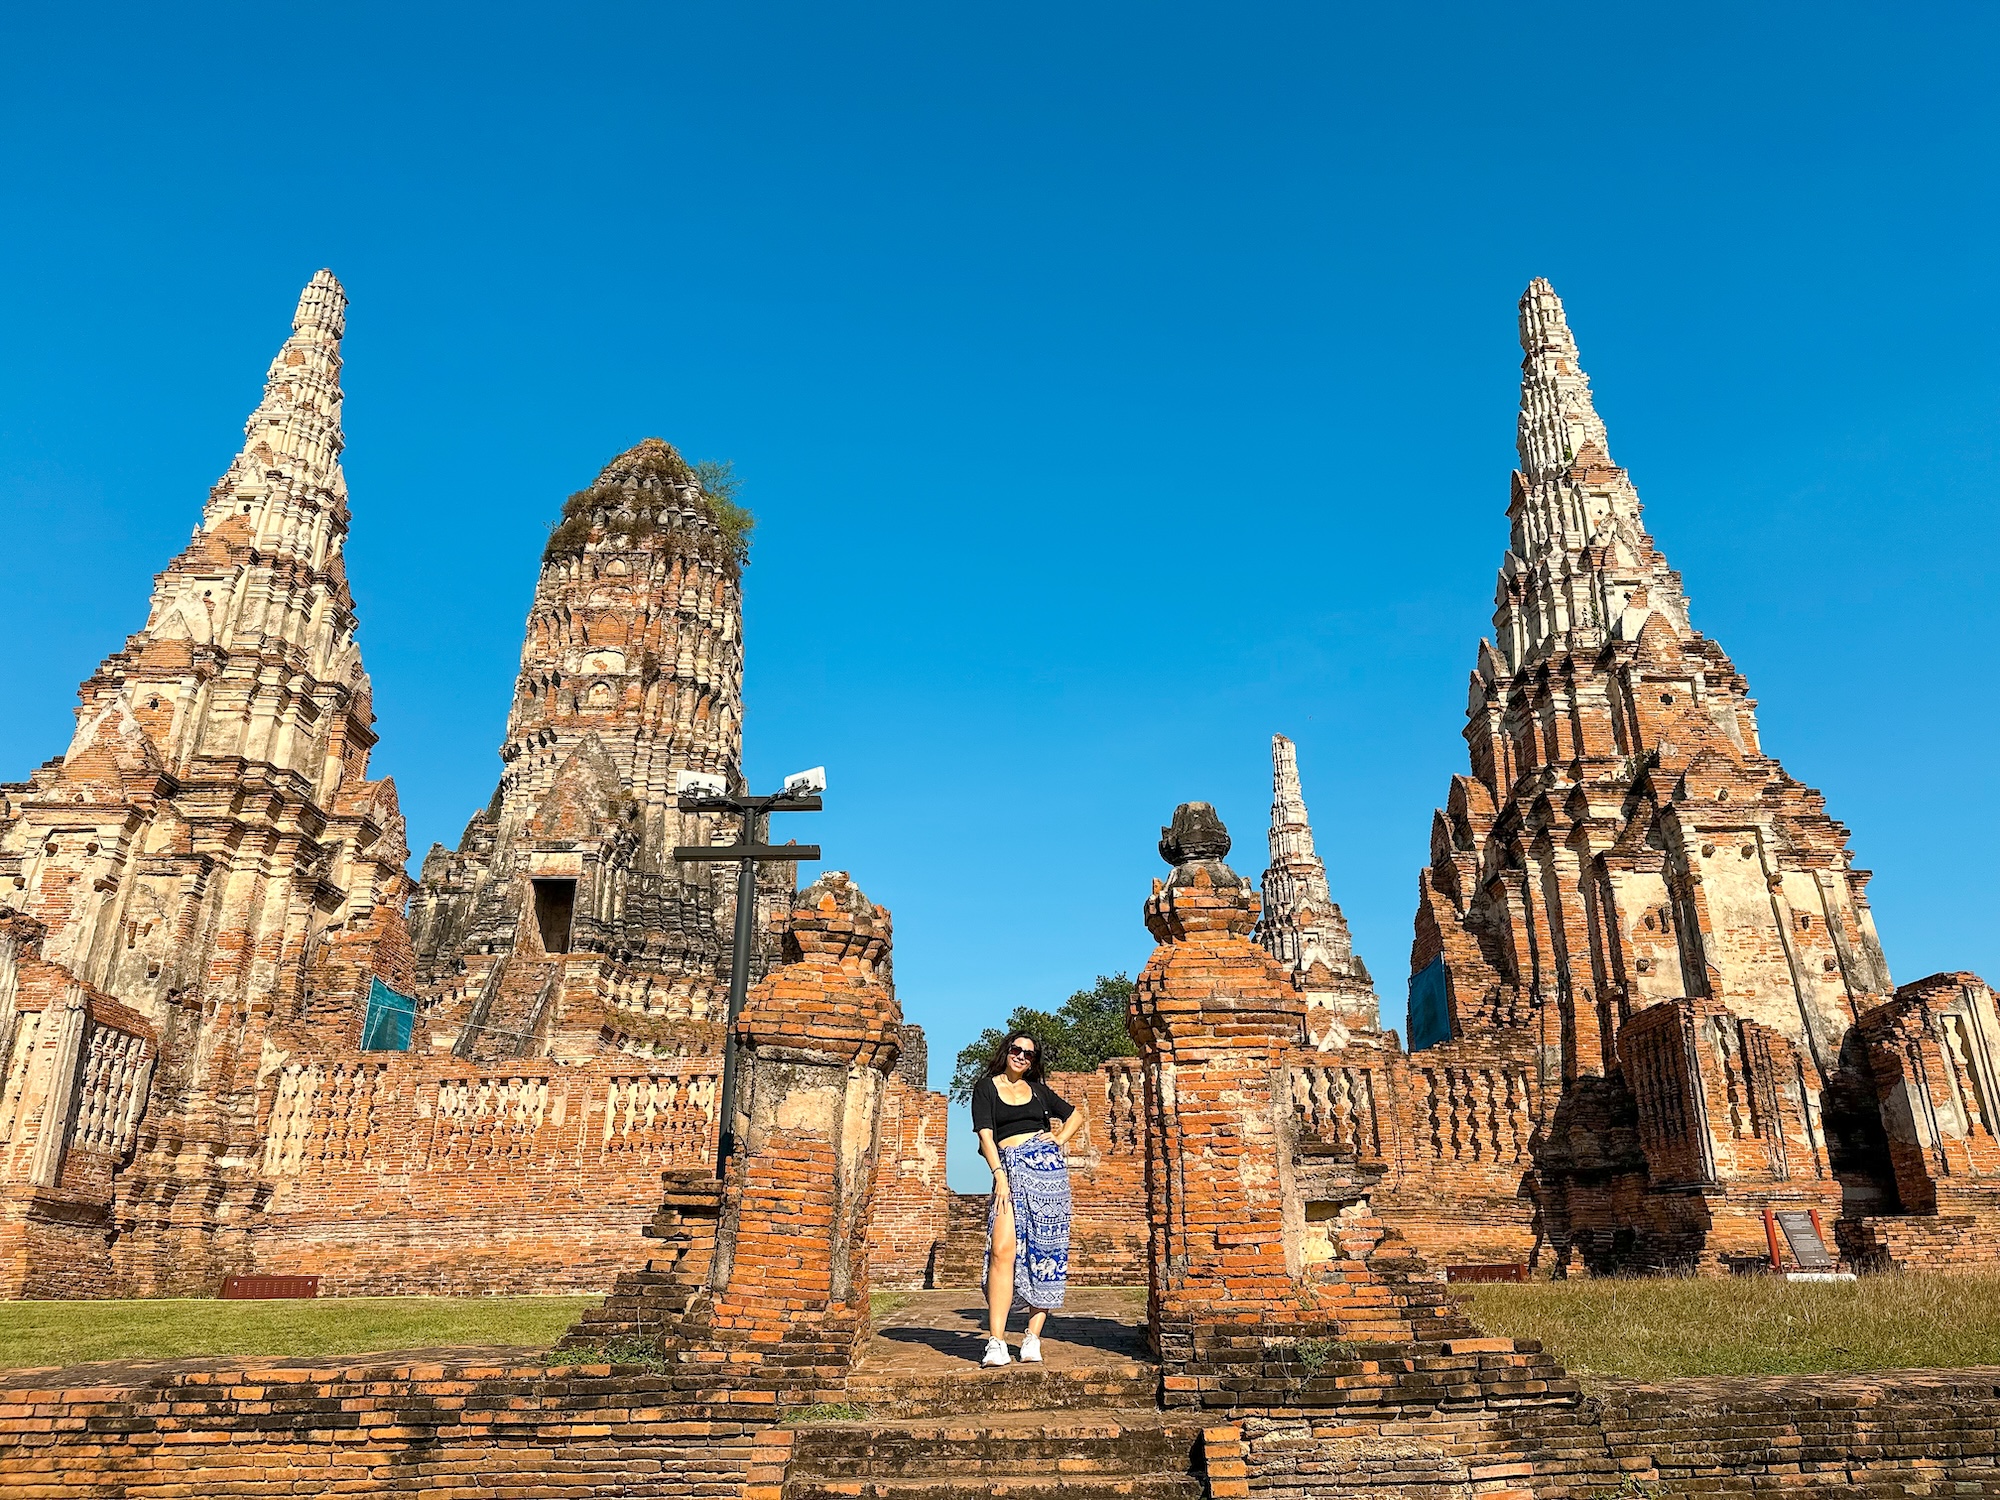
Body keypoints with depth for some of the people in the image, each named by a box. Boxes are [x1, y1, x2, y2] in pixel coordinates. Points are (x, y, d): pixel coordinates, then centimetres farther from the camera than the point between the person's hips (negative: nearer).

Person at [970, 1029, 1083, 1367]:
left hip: (1047, 1166, 3)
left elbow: (1076, 1115, 27)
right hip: (1010, 1169, -3)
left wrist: (1059, 1139, 9)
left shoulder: (1038, 1090, 17)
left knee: (1044, 1251, -2)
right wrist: (1000, 1176, -13)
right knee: (1002, 1250, -17)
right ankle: (996, 1342, -18)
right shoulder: (986, 1088, 9)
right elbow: (986, 1135, -2)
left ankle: (1033, 1337, 3)